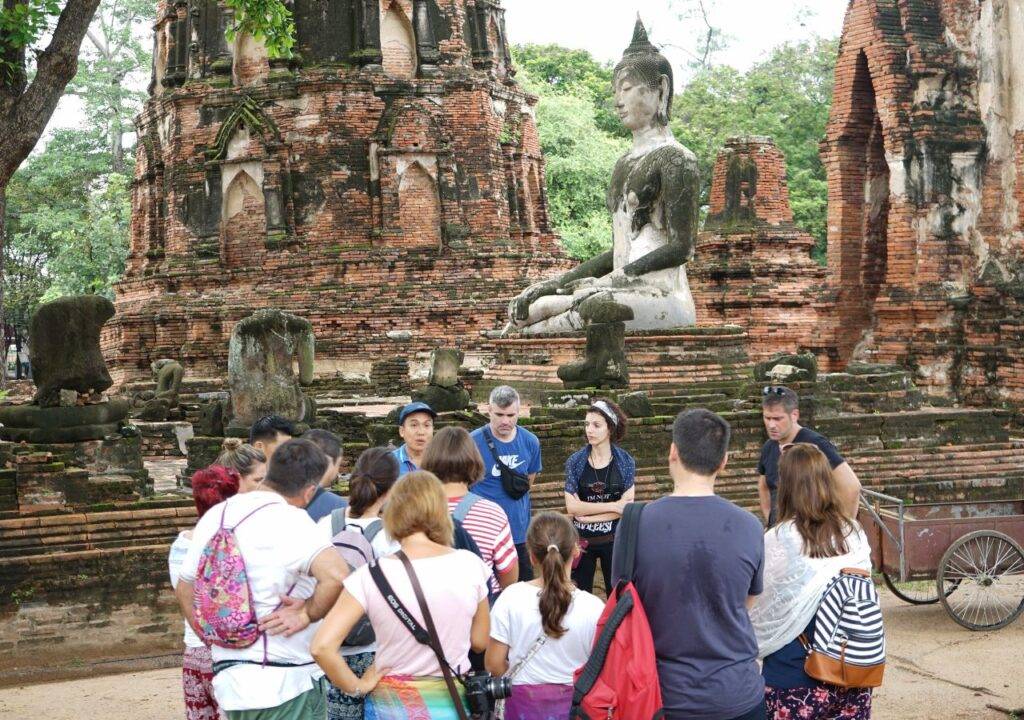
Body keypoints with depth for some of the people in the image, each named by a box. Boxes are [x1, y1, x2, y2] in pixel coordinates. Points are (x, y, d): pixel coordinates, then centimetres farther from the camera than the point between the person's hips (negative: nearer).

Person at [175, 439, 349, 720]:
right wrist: (307, 614, -16)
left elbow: (185, 588, 15)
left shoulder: (216, 515, 6)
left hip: (228, 683, 7)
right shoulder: (290, 520, -17)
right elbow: (336, 574, -33)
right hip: (287, 686, -7)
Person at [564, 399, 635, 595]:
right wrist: (612, 506, -16)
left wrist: (589, 516, -15)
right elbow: (572, 506, -13)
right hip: (582, 540, 0)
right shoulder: (575, 461, -5)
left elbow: (626, 507, -11)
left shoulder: (625, 461, -5)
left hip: (613, 539, 0)